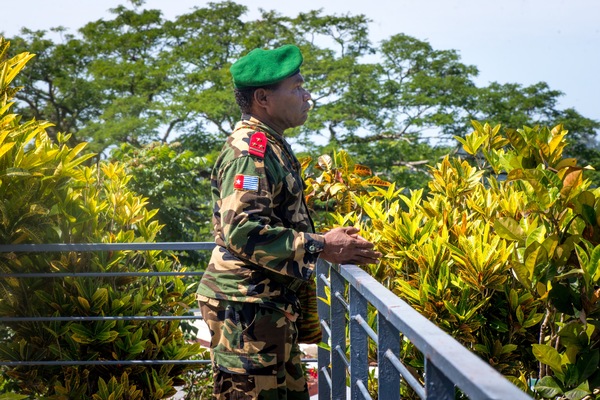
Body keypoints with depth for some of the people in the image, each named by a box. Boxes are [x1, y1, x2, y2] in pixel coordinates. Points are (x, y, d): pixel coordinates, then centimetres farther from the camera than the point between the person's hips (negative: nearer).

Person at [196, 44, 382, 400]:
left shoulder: (272, 147, 17)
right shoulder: (250, 150, -16)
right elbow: (243, 232, -27)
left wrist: (336, 248, 13)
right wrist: (320, 245, -20)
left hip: (271, 308, 11)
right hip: (246, 308, -11)